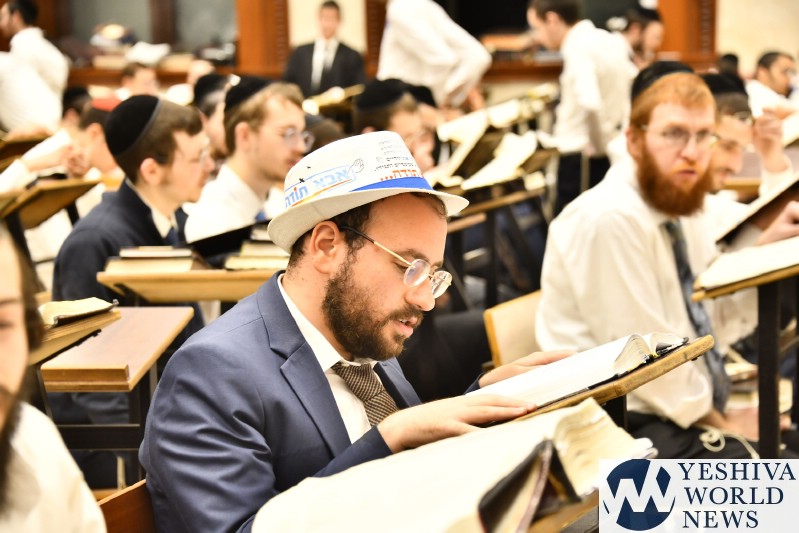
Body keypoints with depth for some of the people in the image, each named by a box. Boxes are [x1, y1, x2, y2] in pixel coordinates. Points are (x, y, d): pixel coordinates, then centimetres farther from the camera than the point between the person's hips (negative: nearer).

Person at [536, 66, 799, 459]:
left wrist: (765, 246, 0)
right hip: (625, 421, -9)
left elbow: (710, 317, 13)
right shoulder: (610, 220, -19)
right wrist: (721, 424, -10)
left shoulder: (684, 201, 8)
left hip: (695, 400, 9)